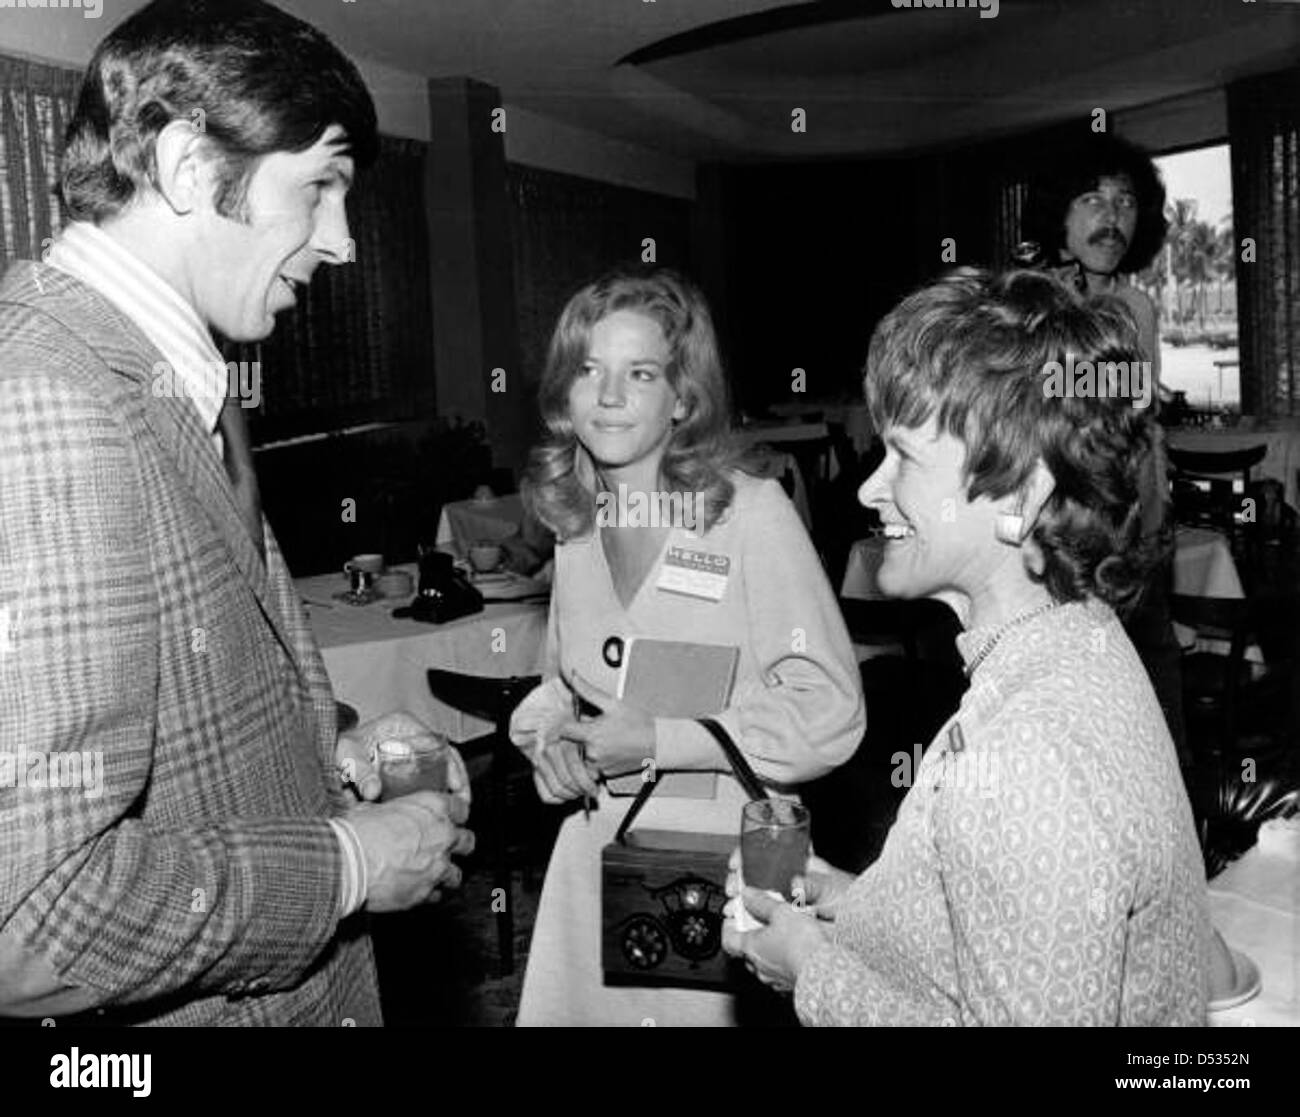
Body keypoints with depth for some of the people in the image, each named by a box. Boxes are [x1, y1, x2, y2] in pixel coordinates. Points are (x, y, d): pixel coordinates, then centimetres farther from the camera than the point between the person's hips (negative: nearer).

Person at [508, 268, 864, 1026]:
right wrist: (551, 736, -4)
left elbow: (830, 713, -15)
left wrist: (660, 740, -19)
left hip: (724, 853, -5)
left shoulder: (752, 512, -14)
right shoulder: (576, 519, 5)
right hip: (596, 847, 5)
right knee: (572, 1005, 15)